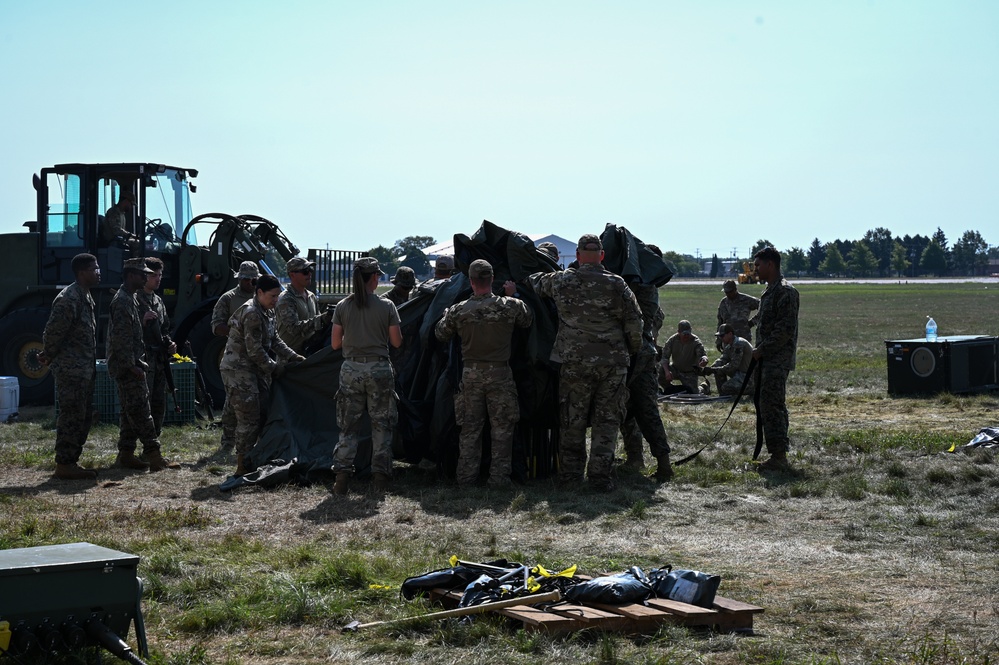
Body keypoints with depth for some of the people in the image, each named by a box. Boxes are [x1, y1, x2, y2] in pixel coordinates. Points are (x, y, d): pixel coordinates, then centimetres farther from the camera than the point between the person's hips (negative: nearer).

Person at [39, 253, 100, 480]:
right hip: (71, 370, -10)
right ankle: (64, 465, -1)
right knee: (72, 417, -6)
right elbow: (53, 332, -18)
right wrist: (48, 357, -4)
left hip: (84, 370, 10)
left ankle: (71, 461, 20)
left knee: (84, 417, 13)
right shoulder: (68, 299, -18)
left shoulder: (86, 297, 14)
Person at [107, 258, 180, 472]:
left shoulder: (130, 299, 17)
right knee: (140, 410, -11)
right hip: (126, 367, -11)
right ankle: (154, 456, -14)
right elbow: (120, 338, -22)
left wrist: (138, 362, 22)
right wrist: (132, 365, -22)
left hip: (131, 365, 11)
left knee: (131, 412, 12)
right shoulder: (122, 301, -16)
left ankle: (126, 454, 15)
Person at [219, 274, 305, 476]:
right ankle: (242, 468, -2)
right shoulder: (251, 313, -19)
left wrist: (293, 357, 5)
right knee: (249, 420, -8)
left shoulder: (268, 312, 12)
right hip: (239, 370, -10)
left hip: (256, 369, 10)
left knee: (263, 416, 10)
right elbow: (254, 349, -21)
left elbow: (275, 340, 17)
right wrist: (273, 368, -12)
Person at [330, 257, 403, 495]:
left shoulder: (343, 307, 0)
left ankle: (342, 475, 1)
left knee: (348, 426, 8)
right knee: (381, 424, 9)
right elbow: (397, 342, -2)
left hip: (351, 370, 2)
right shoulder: (386, 306, -5)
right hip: (379, 369, -2)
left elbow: (335, 343, 2)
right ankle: (380, 476, 8)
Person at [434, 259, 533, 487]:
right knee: (502, 427, 7)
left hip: (470, 374, 2)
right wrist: (514, 295, 16)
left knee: (470, 427, 11)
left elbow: (440, 334, 7)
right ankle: (499, 475, 6)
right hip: (500, 374, -1)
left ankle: (466, 475, 13)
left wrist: (447, 313, 22)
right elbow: (529, 320, 9)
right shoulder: (510, 306, -9)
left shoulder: (458, 311, -6)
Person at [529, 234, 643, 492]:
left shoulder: (561, 281, -2)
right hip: (613, 363, 0)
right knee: (606, 421, 6)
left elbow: (535, 281, 17)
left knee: (573, 421, 11)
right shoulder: (616, 285, -4)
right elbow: (634, 323, -1)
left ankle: (570, 473, 16)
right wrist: (632, 352, 14)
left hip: (575, 362, 1)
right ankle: (601, 476, 4)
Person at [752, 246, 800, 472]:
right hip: (767, 359, 10)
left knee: (771, 407, -12)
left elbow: (786, 329, -19)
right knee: (768, 406, 11)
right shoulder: (770, 291, 19)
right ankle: (778, 456, 16)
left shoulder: (785, 292, -13)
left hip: (777, 360, -10)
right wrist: (759, 352, 13)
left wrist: (762, 350, -17)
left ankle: (779, 457, -11)